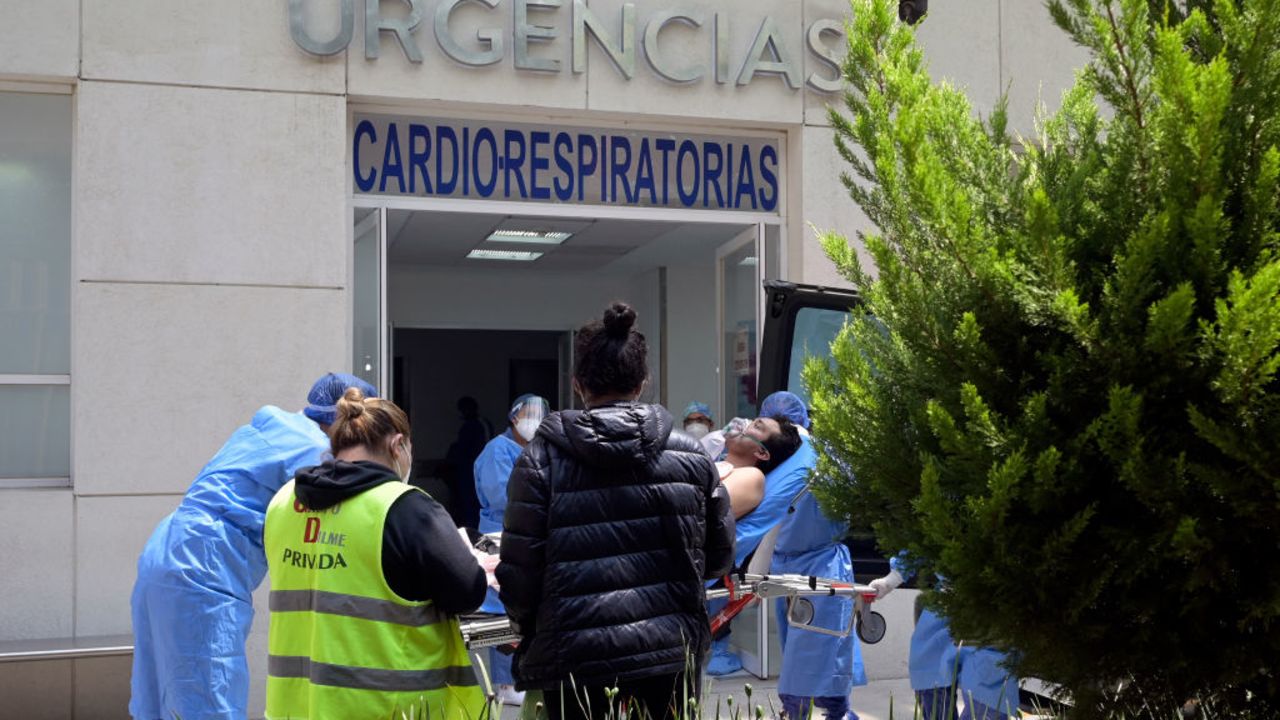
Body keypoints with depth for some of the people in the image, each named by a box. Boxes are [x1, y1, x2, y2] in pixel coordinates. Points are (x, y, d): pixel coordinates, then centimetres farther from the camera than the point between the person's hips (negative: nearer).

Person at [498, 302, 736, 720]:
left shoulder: (542, 459, -5)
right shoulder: (691, 456, 3)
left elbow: (520, 572, -6)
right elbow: (720, 558, 9)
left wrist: (530, 632, 13)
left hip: (577, 658, -2)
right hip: (671, 654, 2)